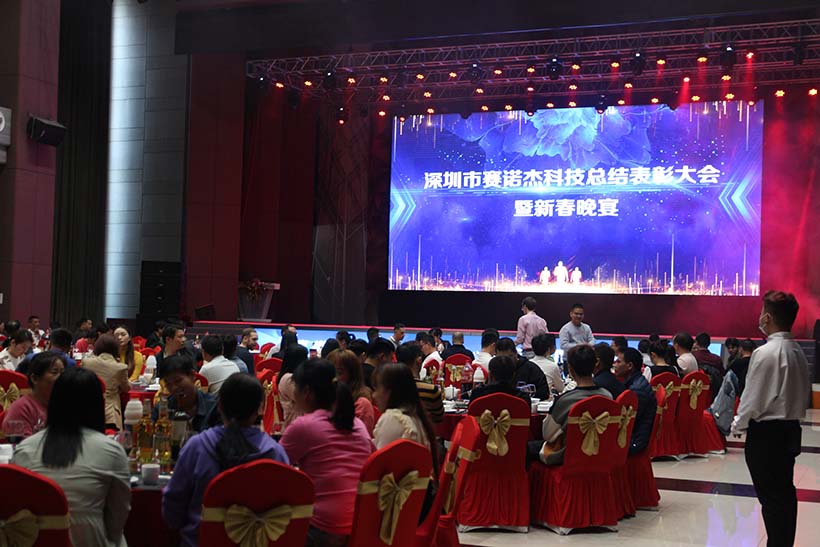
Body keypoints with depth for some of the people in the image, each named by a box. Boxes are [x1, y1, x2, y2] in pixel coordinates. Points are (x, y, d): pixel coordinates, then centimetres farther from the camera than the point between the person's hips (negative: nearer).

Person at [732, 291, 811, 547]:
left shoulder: (765, 353, -18)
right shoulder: (797, 352, 6)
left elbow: (753, 398, -16)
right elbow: (803, 393, 12)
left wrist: (738, 425, -2)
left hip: (766, 433, -8)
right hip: (791, 429, 8)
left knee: (770, 496, 0)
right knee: (785, 492, 15)